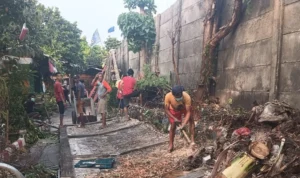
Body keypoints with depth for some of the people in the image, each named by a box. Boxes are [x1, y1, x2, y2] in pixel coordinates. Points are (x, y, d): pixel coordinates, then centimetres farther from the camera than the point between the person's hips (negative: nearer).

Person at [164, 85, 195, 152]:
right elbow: (166, 109, -24)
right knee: (173, 126, 1)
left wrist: (183, 124, -42)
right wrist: (174, 118, -31)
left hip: (185, 108, 0)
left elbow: (188, 112, -35)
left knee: (191, 120, -15)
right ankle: (171, 144, 17)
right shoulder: (168, 96, -39)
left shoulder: (187, 97, -41)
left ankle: (192, 140, -7)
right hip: (174, 110, 0)